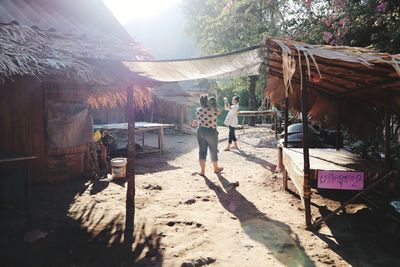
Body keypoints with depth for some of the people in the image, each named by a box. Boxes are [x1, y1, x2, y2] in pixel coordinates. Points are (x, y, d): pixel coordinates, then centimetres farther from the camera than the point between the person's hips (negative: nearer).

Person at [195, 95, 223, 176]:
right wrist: (214, 105, 18)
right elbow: (218, 113, 5)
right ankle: (216, 168, 31)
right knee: (213, 151, 13)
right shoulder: (212, 109, -15)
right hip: (211, 132, -3)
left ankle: (202, 171, 10)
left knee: (202, 151, 9)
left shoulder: (198, 110, -3)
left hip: (200, 131, 3)